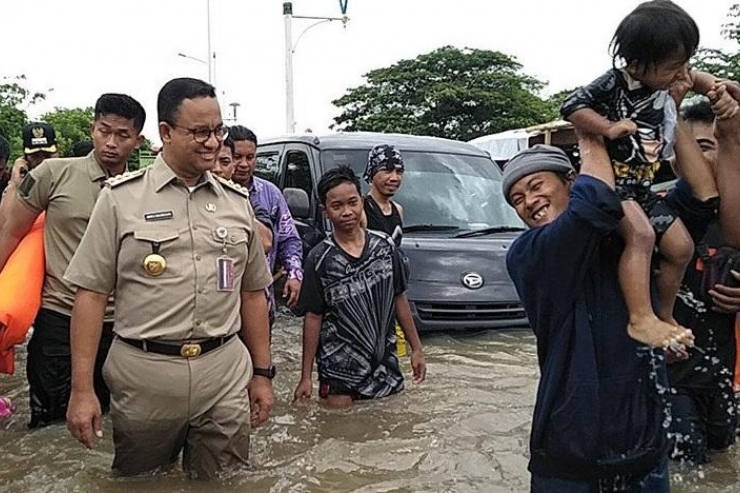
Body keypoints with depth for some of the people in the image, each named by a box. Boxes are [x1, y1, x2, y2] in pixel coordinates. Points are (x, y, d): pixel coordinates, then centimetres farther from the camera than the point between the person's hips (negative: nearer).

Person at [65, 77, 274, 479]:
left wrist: (262, 373, 11)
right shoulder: (121, 198, -2)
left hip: (226, 374, 2)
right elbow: (92, 293, -4)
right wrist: (82, 390, -8)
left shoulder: (237, 201, 8)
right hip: (142, 374, -2)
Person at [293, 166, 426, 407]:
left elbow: (399, 298, 7)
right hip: (339, 371, -3)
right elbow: (313, 317, -6)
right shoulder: (320, 259, -10)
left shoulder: (385, 246, -2)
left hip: (386, 364, 3)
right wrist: (306, 377, -6)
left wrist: (416, 348, 7)